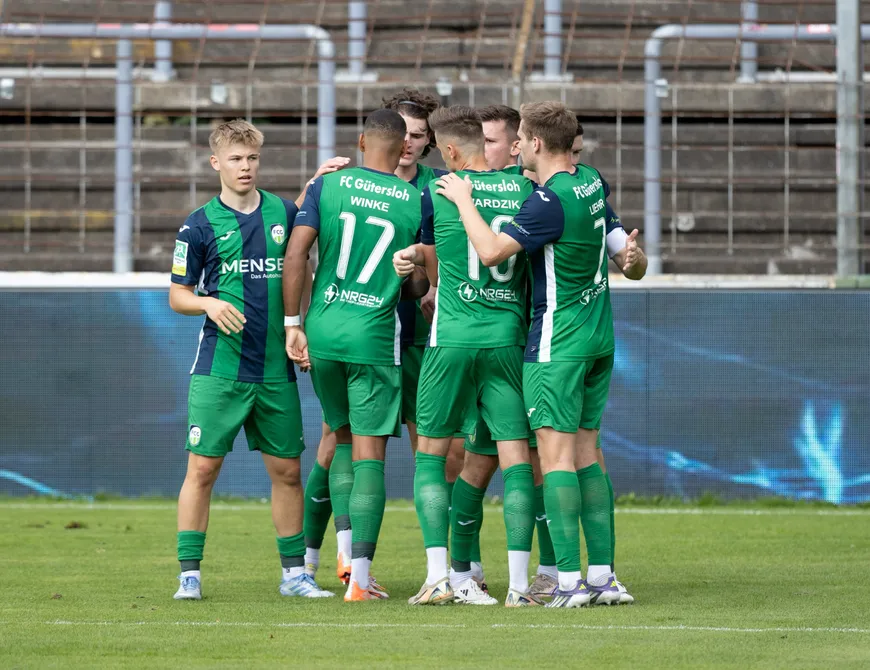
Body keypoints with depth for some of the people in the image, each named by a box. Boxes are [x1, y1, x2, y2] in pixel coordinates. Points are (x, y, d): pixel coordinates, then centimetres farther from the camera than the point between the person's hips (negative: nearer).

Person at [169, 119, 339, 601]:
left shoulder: (283, 213, 7)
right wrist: (209, 304, -13)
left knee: (287, 470, 7)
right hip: (219, 367, -3)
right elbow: (177, 295, 2)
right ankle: (189, 574, -1)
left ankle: (293, 572, 17)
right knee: (202, 467, -6)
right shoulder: (199, 225, 0)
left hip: (275, 369, 3)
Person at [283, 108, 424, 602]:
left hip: (323, 334, 2)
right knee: (370, 455, -1)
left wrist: (293, 323, 1)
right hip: (376, 338, -2)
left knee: (342, 438, 22)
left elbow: (296, 254, -4)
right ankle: (360, 578, -7)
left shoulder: (327, 186, 2)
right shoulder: (416, 201, -1)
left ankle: (347, 550, 16)